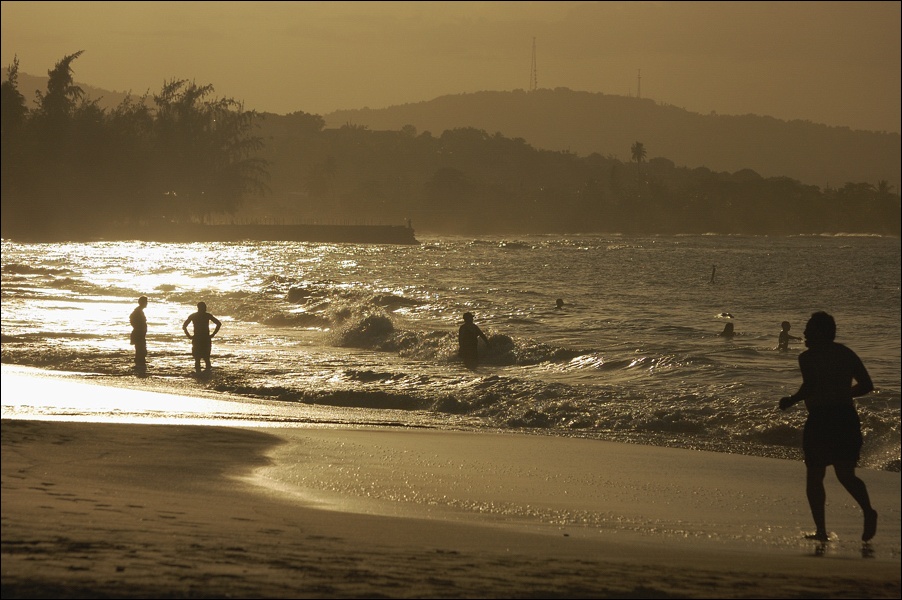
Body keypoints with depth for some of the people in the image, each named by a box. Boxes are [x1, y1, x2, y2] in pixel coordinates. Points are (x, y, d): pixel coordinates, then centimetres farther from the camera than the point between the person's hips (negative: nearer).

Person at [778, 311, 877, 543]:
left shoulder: (808, 357, -6)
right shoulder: (847, 354, 11)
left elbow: (809, 387, -19)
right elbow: (867, 385, 10)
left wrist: (791, 400, -2)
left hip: (820, 418, -5)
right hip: (847, 417, 5)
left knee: (814, 476, 9)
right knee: (846, 474, 11)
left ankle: (821, 530, 4)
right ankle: (868, 510, -16)